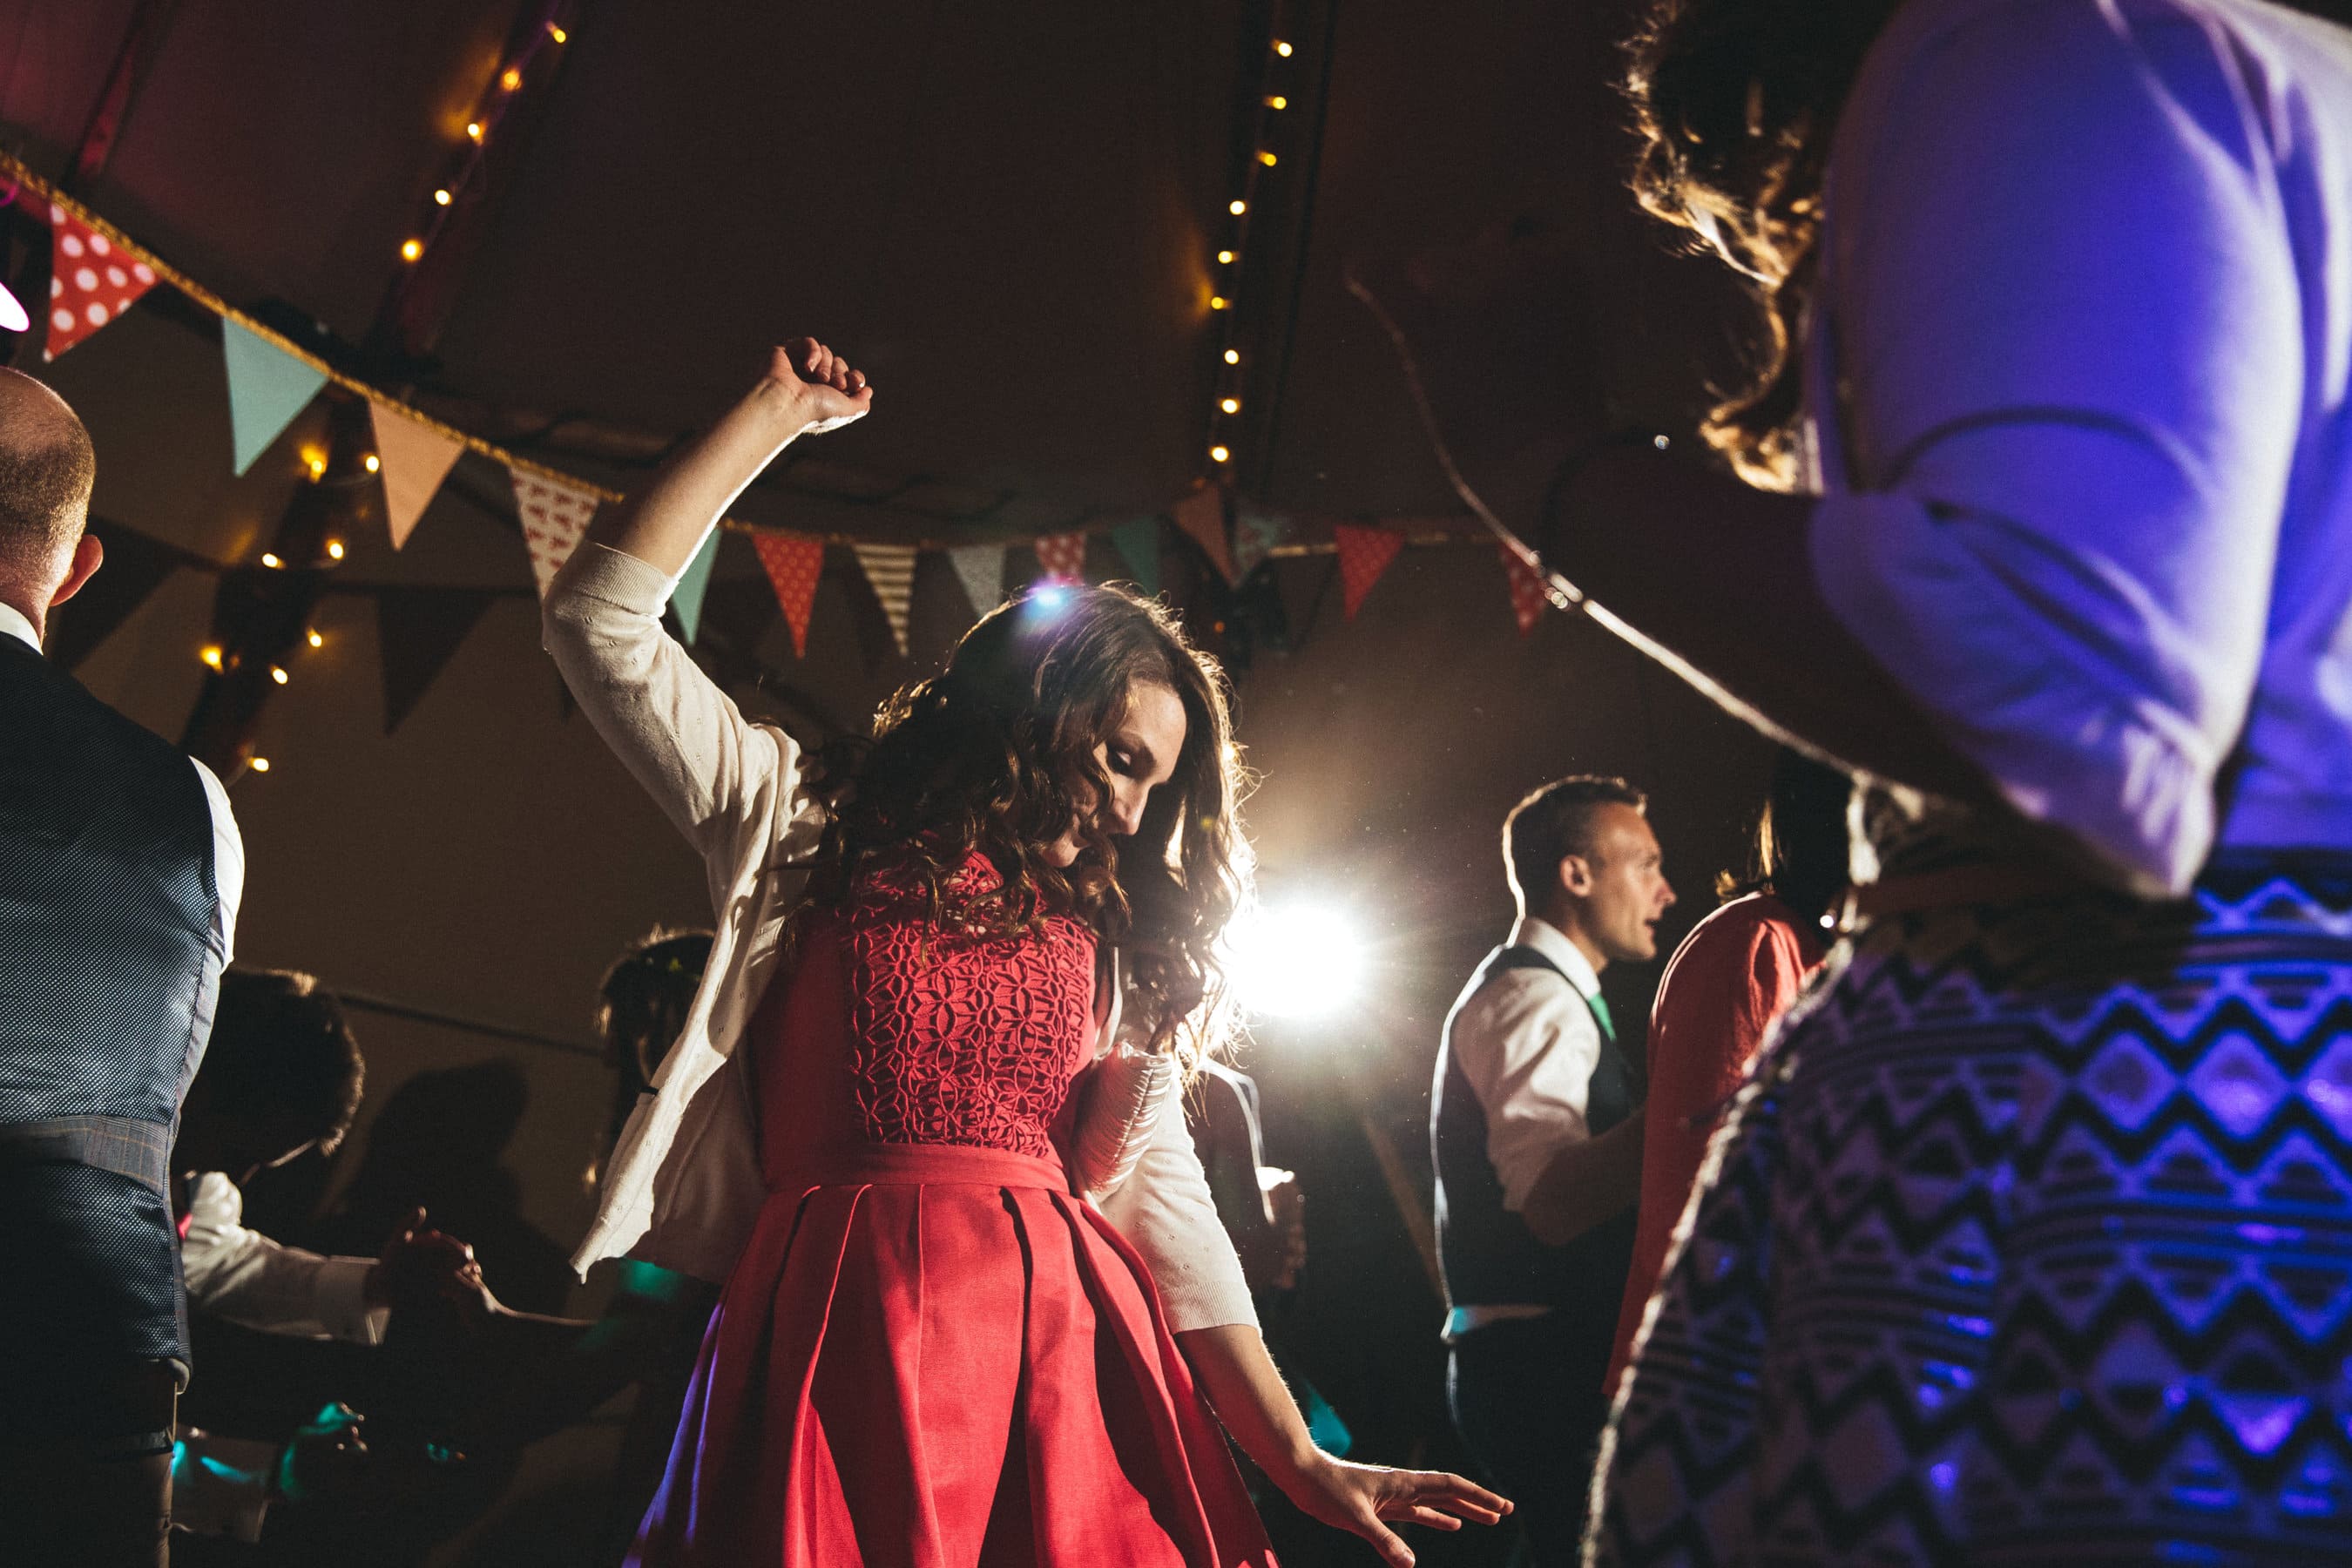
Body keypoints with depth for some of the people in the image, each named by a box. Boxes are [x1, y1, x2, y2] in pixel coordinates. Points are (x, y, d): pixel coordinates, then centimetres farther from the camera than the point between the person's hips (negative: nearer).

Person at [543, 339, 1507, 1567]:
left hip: (1062, 1356, 3)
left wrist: (1300, 1463, 6)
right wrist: (775, 415, 5)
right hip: (844, 1336, -3)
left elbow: (1172, 1218, 13)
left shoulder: (1107, 944, 18)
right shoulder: (810, 828, 11)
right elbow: (601, 623, 4)